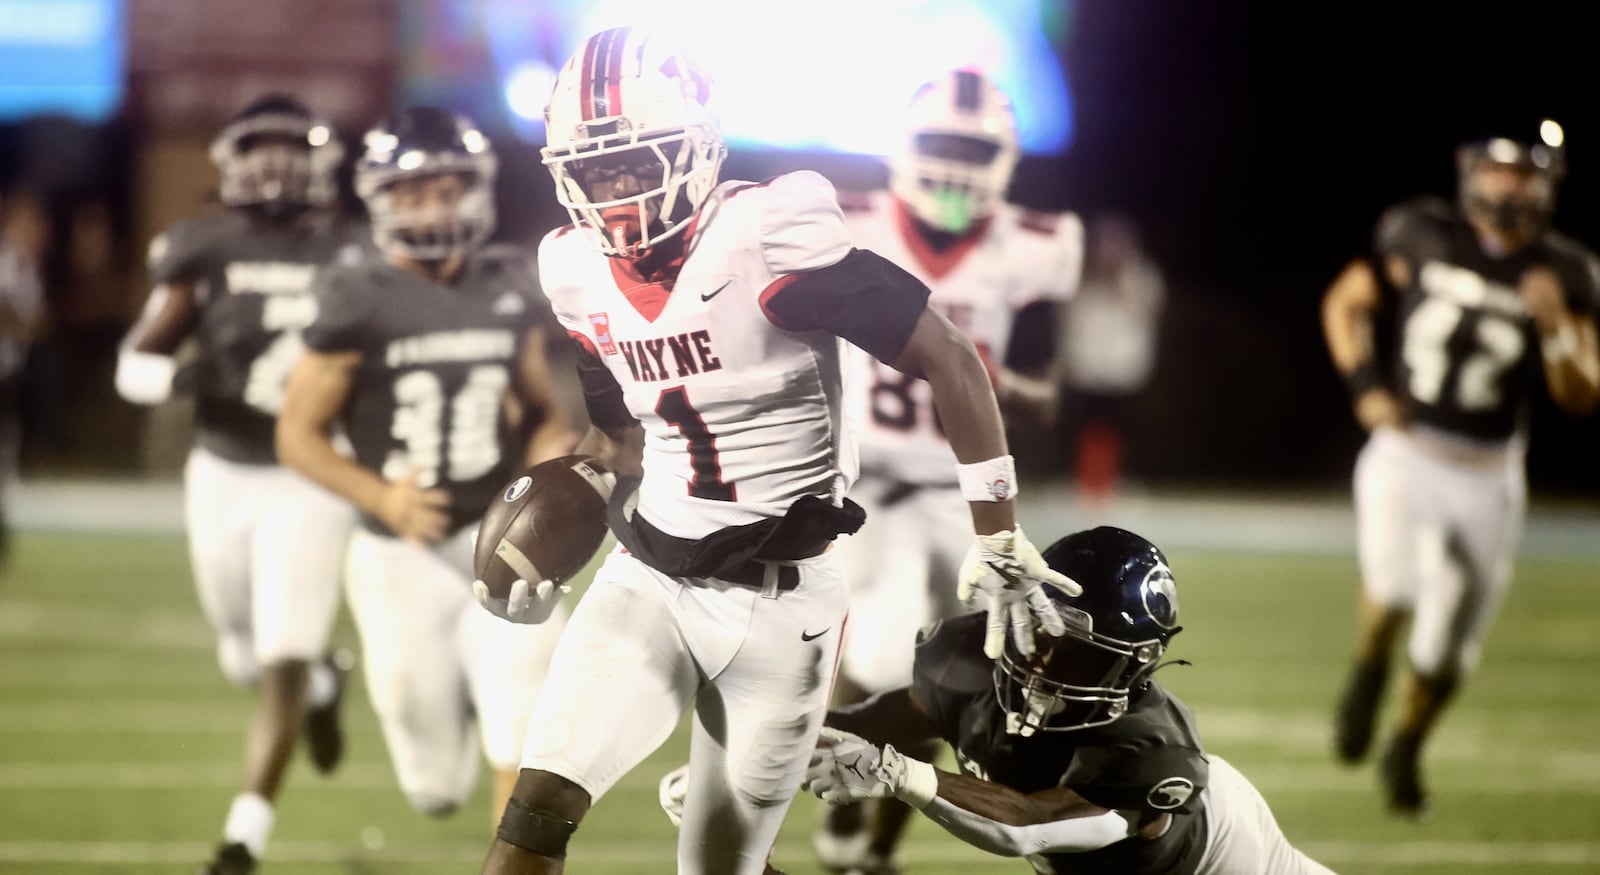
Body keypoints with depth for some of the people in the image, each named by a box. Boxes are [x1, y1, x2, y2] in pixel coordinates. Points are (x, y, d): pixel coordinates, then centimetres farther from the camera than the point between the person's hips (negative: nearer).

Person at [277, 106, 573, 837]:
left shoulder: (509, 293, 3)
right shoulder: (359, 306, -6)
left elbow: (541, 409, 15)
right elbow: (298, 435, -3)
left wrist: (548, 458, -7)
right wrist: (380, 496, -18)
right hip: (403, 552, -1)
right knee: (439, 788, 7)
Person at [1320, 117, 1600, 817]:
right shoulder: (1423, 235, -4)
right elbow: (1345, 303, 10)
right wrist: (1365, 386, -3)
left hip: (1486, 476, 2)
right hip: (1404, 452, -2)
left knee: (1450, 639, 7)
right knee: (1396, 582, -27)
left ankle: (1406, 751, 35)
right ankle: (1368, 668, 7)